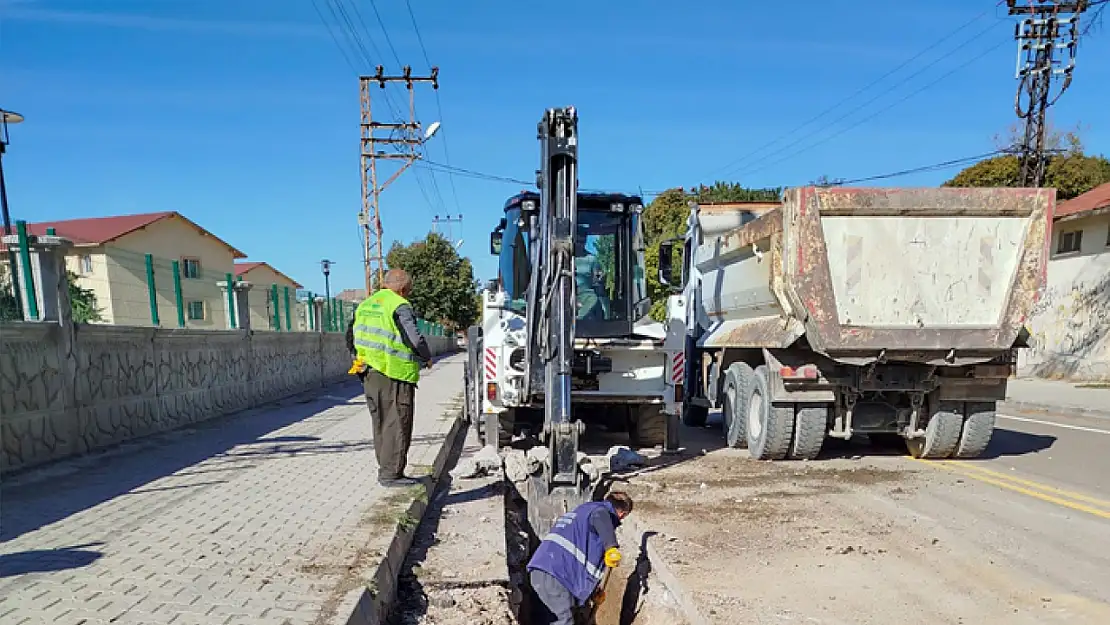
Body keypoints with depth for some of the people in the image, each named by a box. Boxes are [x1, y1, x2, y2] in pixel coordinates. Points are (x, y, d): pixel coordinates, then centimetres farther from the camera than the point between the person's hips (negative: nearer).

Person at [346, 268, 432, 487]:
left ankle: (385, 469, 24)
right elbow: (415, 338, -18)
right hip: (395, 374, -8)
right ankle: (391, 474, 2)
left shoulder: (365, 306, 17)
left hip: (370, 374, 8)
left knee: (381, 423, 16)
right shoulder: (400, 307, -10)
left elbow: (351, 338, 20)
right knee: (397, 424, -1)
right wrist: (427, 358, -1)